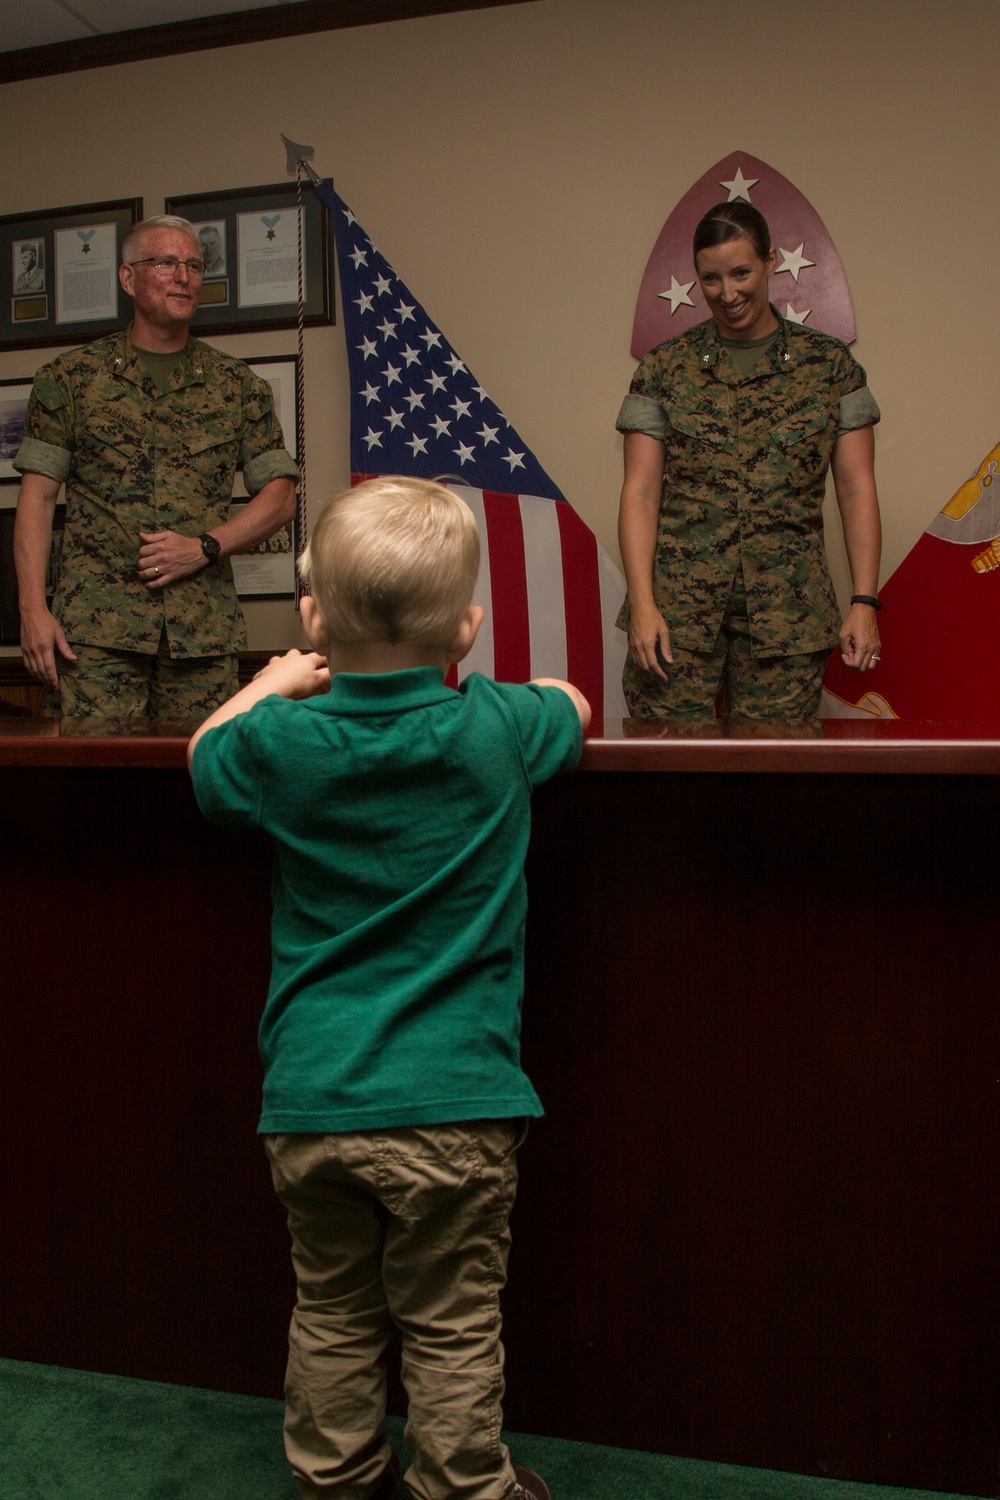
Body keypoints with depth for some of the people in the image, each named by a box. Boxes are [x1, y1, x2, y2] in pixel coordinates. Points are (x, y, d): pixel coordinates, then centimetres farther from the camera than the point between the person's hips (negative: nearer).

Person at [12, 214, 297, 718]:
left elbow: (280, 496, 9)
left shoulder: (239, 385, 12)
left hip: (205, 631, 2)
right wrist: (32, 608, -5)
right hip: (96, 624, -1)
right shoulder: (71, 377, 9)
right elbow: (37, 496, 5)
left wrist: (204, 546, -6)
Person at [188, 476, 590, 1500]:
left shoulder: (283, 740, -5)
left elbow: (204, 754, 18)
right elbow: (575, 705, 14)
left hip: (310, 1099, 3)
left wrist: (273, 682, 30)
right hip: (452, 1104, -2)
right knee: (452, 1330, 14)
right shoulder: (492, 728, -8)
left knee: (331, 1317, 21)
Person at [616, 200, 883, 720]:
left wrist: (864, 601, -2)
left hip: (788, 612, 1)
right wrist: (642, 603, -10)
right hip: (679, 607, 0)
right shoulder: (665, 368, 6)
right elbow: (640, 491, 1)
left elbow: (857, 489, 6)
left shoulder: (830, 366, 7)